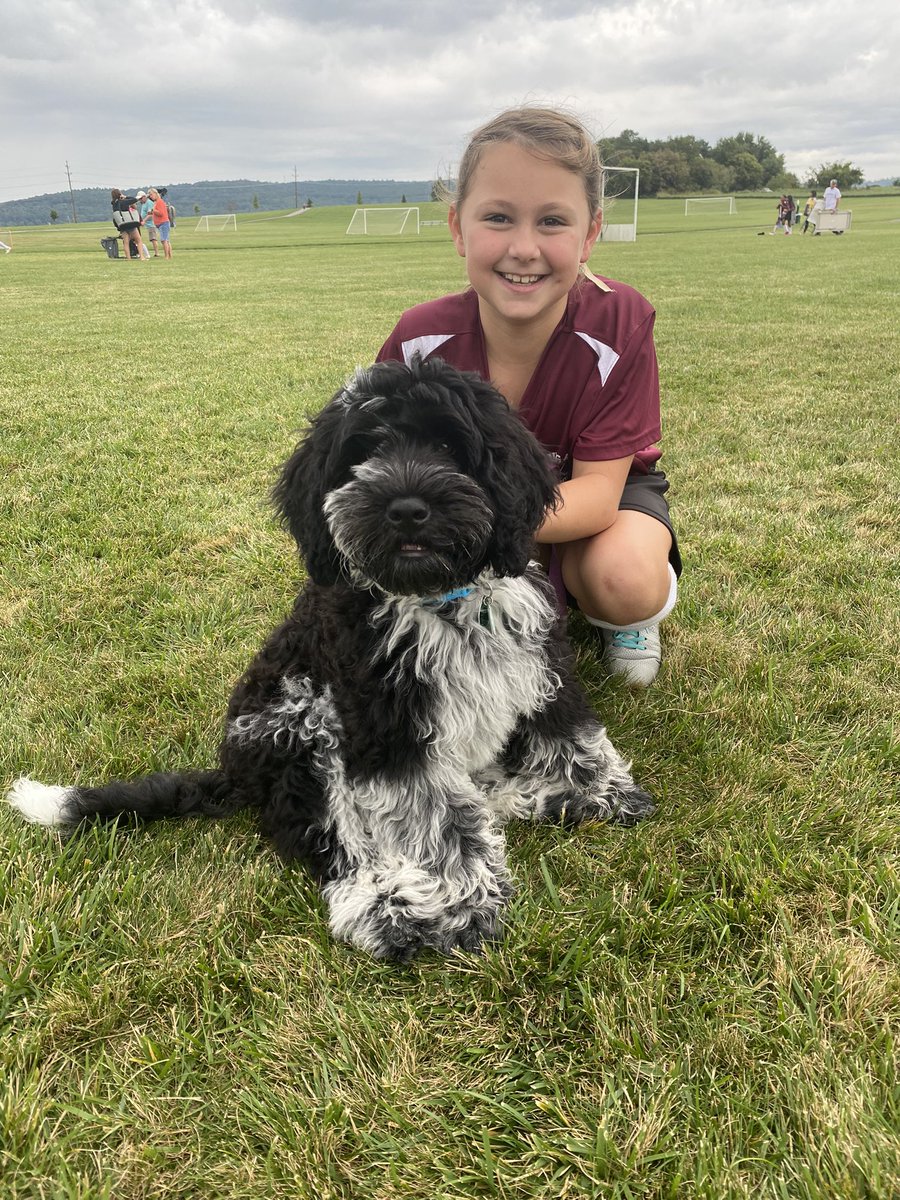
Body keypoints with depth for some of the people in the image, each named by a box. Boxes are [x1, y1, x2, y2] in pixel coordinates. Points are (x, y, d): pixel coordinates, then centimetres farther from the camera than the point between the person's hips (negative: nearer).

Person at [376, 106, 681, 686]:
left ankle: (625, 617, 4)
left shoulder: (618, 322, -28)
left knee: (625, 580, -36)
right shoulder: (420, 338, -22)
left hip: (591, 491, -3)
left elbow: (598, 489, -30)